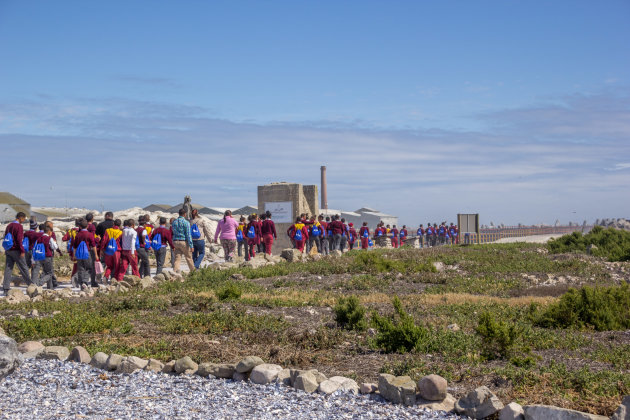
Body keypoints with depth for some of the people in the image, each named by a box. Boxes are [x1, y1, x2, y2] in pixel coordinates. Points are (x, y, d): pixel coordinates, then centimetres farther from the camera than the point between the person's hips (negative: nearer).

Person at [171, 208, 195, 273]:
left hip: (175, 241, 5)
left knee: (177, 258, 2)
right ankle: (193, 271, 24)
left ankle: (175, 272, -10)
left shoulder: (174, 222, 7)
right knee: (189, 257, 10)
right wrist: (191, 245, -13)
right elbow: (188, 235, -15)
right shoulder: (186, 222, -11)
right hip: (184, 242, -5)